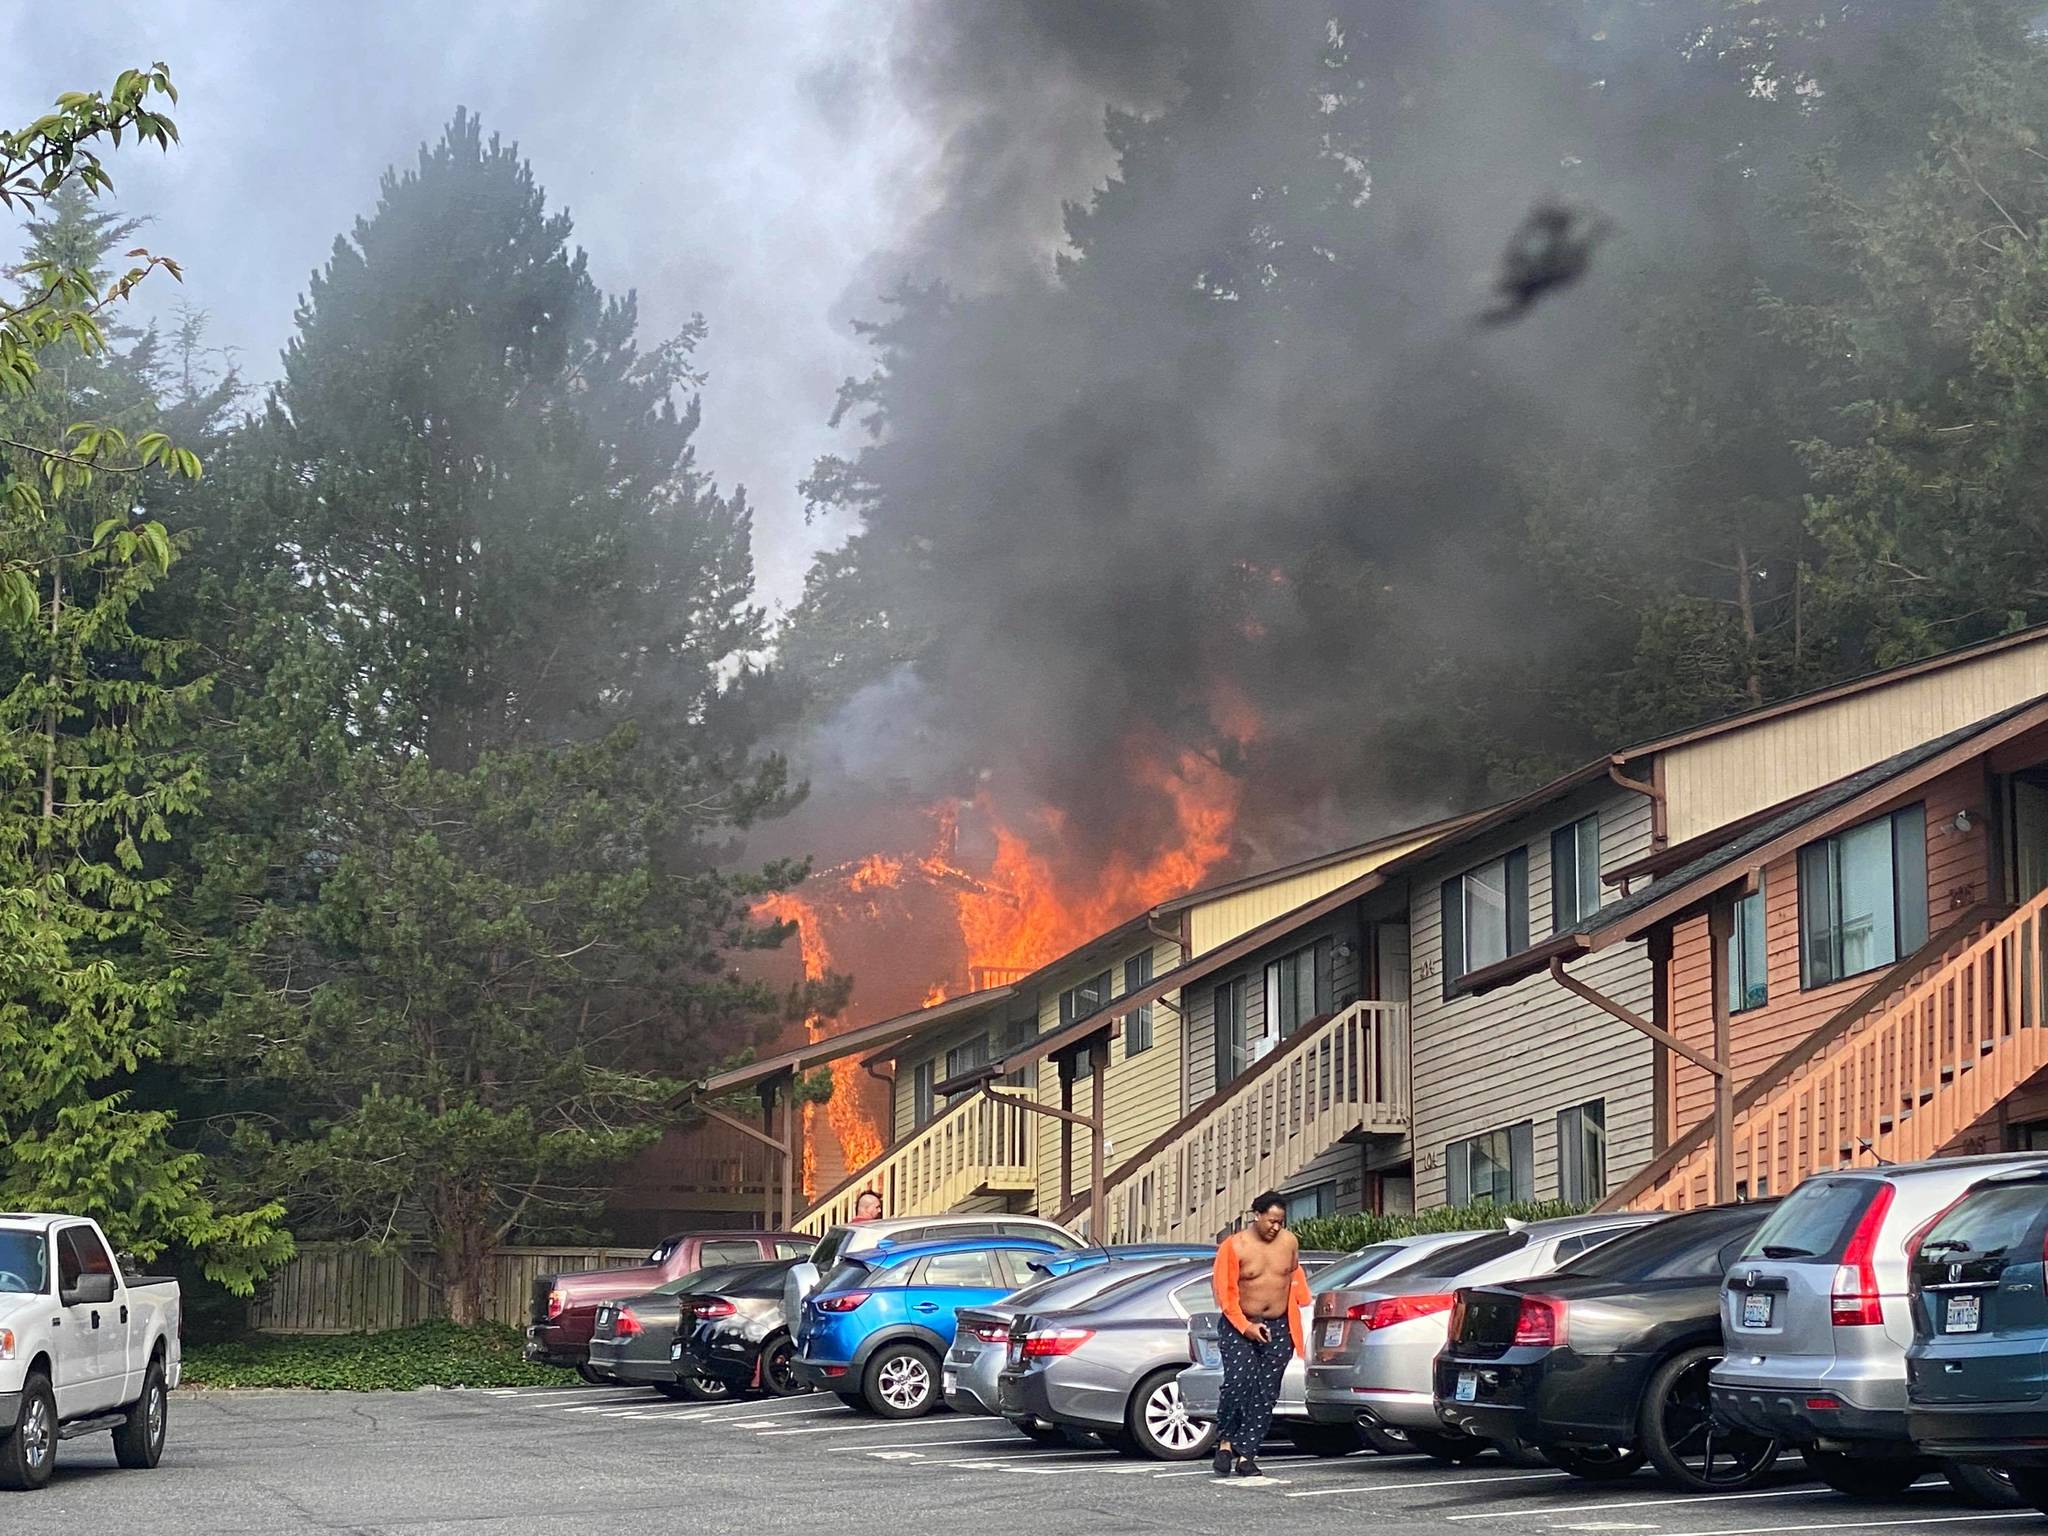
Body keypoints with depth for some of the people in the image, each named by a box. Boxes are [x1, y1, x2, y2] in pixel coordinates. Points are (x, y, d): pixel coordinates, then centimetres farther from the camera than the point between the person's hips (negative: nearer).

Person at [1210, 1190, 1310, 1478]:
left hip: (1278, 1328, 4)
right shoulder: (1233, 1246, -9)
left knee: (1266, 1394, -1)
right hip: (1240, 1327, -4)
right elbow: (1225, 1292, -9)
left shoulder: (1289, 1242, 4)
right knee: (1237, 1384, -19)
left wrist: (1305, 1305, 13)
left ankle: (1245, 1454, 1)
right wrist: (1246, 1327, -16)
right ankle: (1225, 1441, -1)